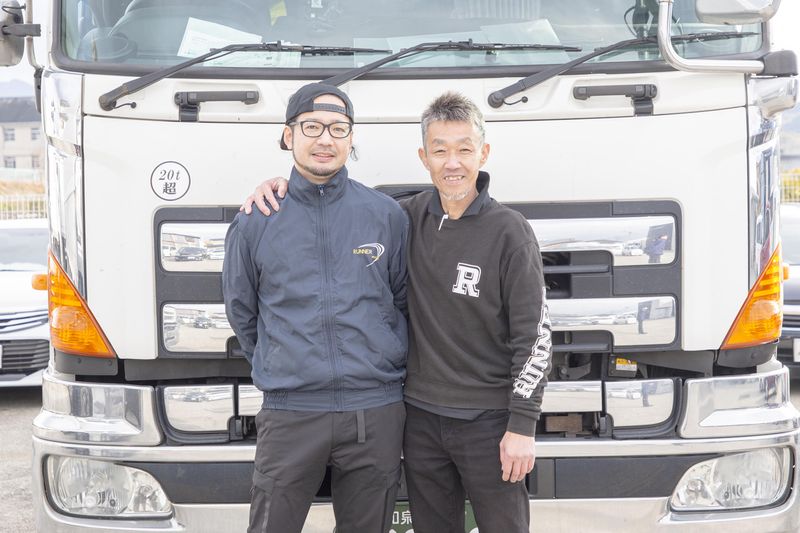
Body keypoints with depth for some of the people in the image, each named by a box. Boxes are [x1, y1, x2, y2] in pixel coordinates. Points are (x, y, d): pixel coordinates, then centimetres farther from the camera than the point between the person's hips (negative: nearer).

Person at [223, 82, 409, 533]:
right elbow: (241, 312, 13)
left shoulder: (387, 215, 3)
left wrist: (382, 363, 11)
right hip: (289, 413, -1)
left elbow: (404, 302, 12)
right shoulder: (255, 222, 2)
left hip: (376, 413, 1)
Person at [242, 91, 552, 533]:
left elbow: (535, 335, -10)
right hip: (421, 417, 4)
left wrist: (523, 426, -13)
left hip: (488, 421, -4)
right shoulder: (410, 216, 2)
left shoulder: (509, 231, -10)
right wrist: (283, 184, 0)